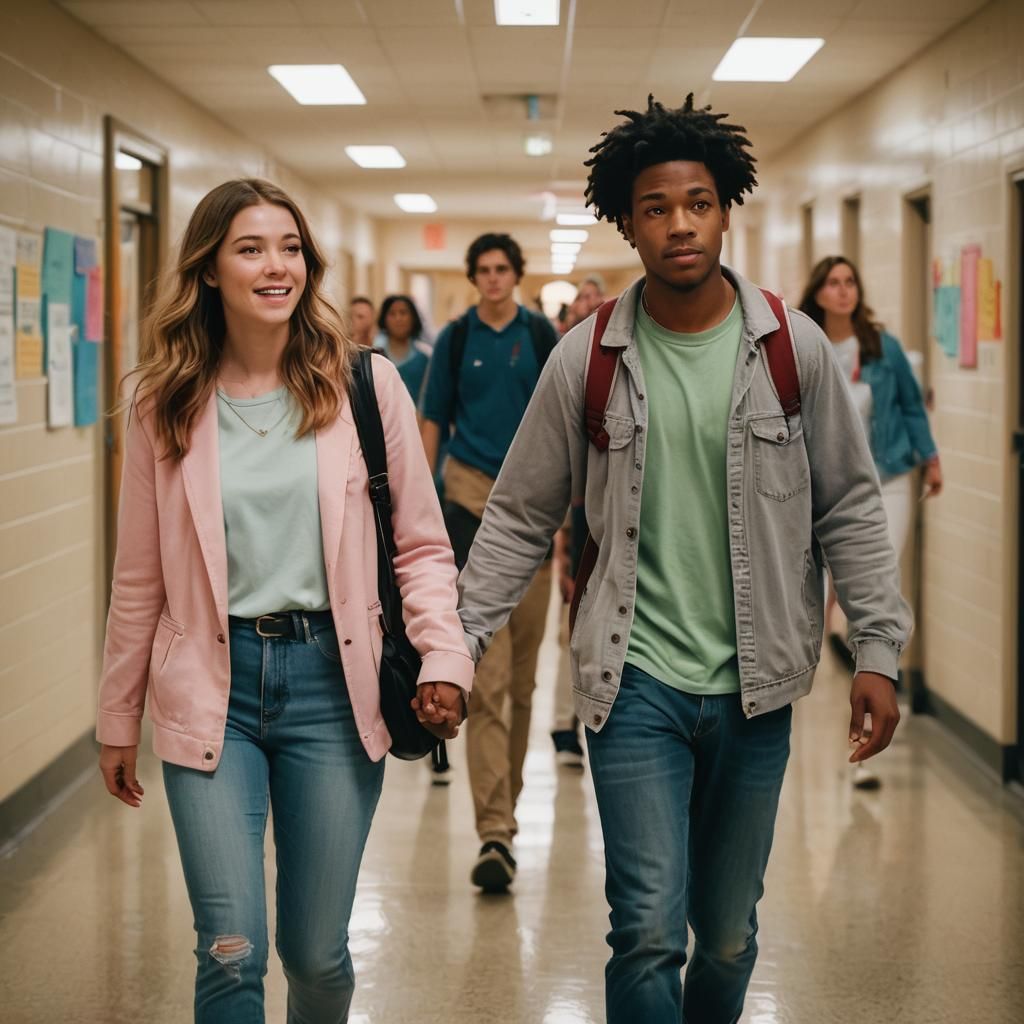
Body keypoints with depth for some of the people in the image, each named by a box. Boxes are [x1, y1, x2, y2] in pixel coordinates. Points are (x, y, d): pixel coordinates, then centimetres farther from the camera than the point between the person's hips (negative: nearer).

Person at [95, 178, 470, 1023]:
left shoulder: (365, 385, -1)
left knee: (317, 952, 9)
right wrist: (119, 720, 12)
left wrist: (445, 657, -13)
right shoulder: (167, 405, 2)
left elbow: (421, 548, 2)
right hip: (212, 686, 0)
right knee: (232, 955, -6)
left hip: (330, 678, 0)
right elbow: (140, 579, 8)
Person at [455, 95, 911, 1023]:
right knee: (650, 931, -8)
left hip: (754, 689, 1)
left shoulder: (794, 347, -1)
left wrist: (878, 651, -3)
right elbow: (520, 520, 5)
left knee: (729, 936, 13)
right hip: (636, 682, -1)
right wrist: (456, 643, -1)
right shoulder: (586, 360, -2)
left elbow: (850, 510, 3)